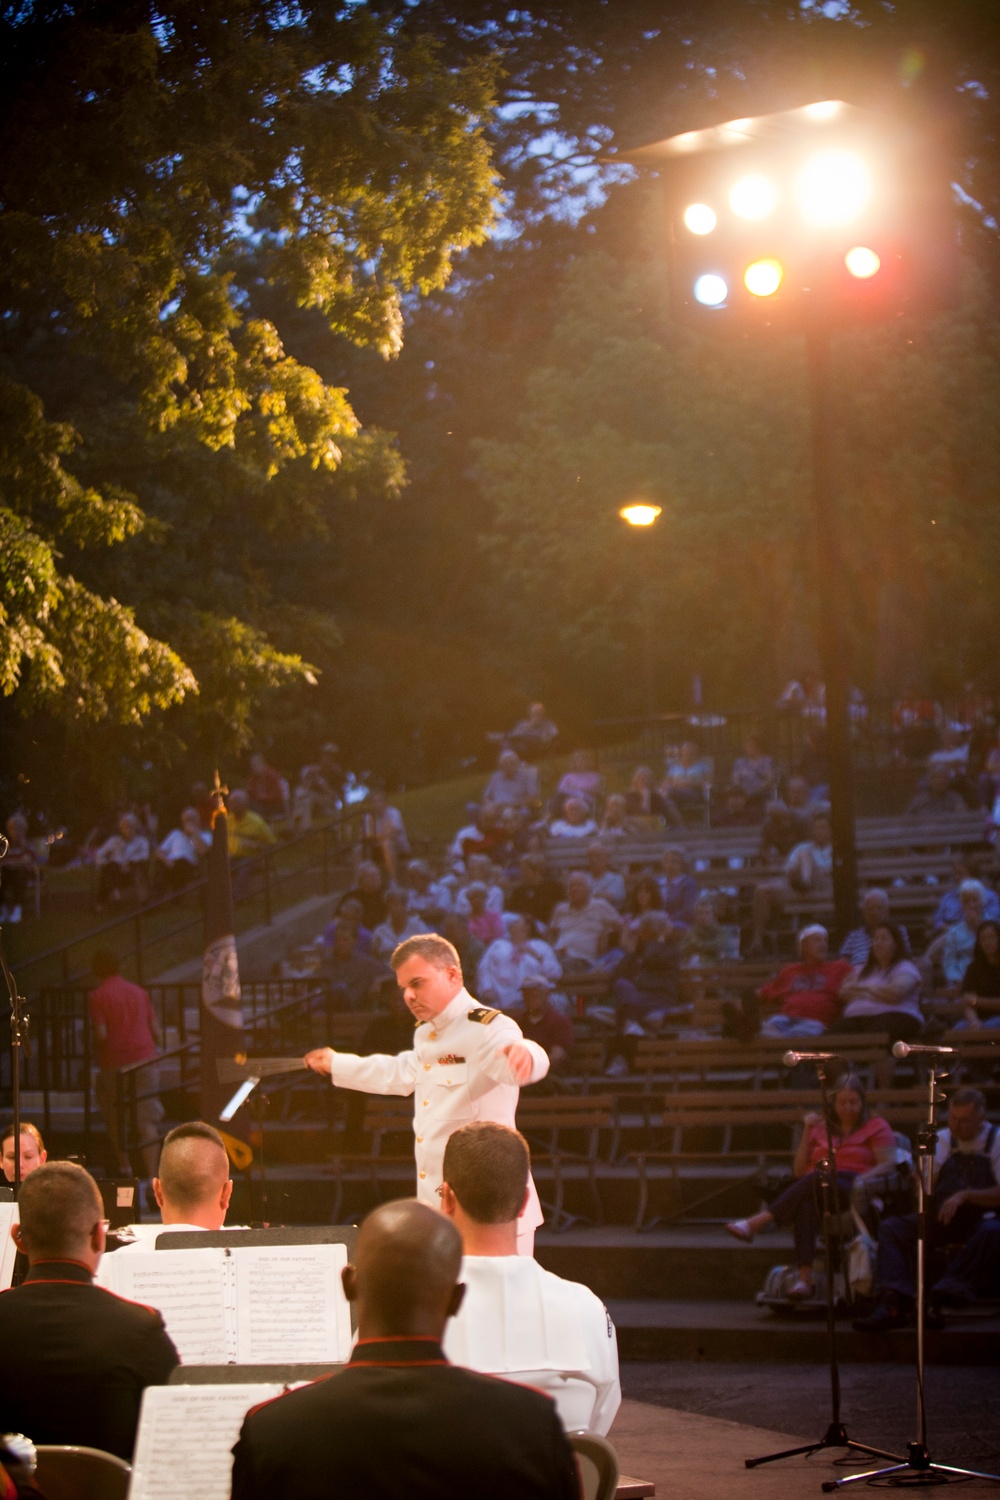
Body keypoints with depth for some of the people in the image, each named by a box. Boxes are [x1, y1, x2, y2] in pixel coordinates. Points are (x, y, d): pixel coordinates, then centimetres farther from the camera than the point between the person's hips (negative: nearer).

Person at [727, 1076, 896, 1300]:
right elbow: (799, 1171, 17)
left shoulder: (876, 1127, 15)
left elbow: (888, 1167, 1)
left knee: (818, 1179, -37)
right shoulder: (821, 1129, 25)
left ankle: (759, 1221, -41)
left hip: (857, 1194, -3)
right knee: (806, 1204, -37)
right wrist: (807, 1133, 7)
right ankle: (804, 1278, -51)